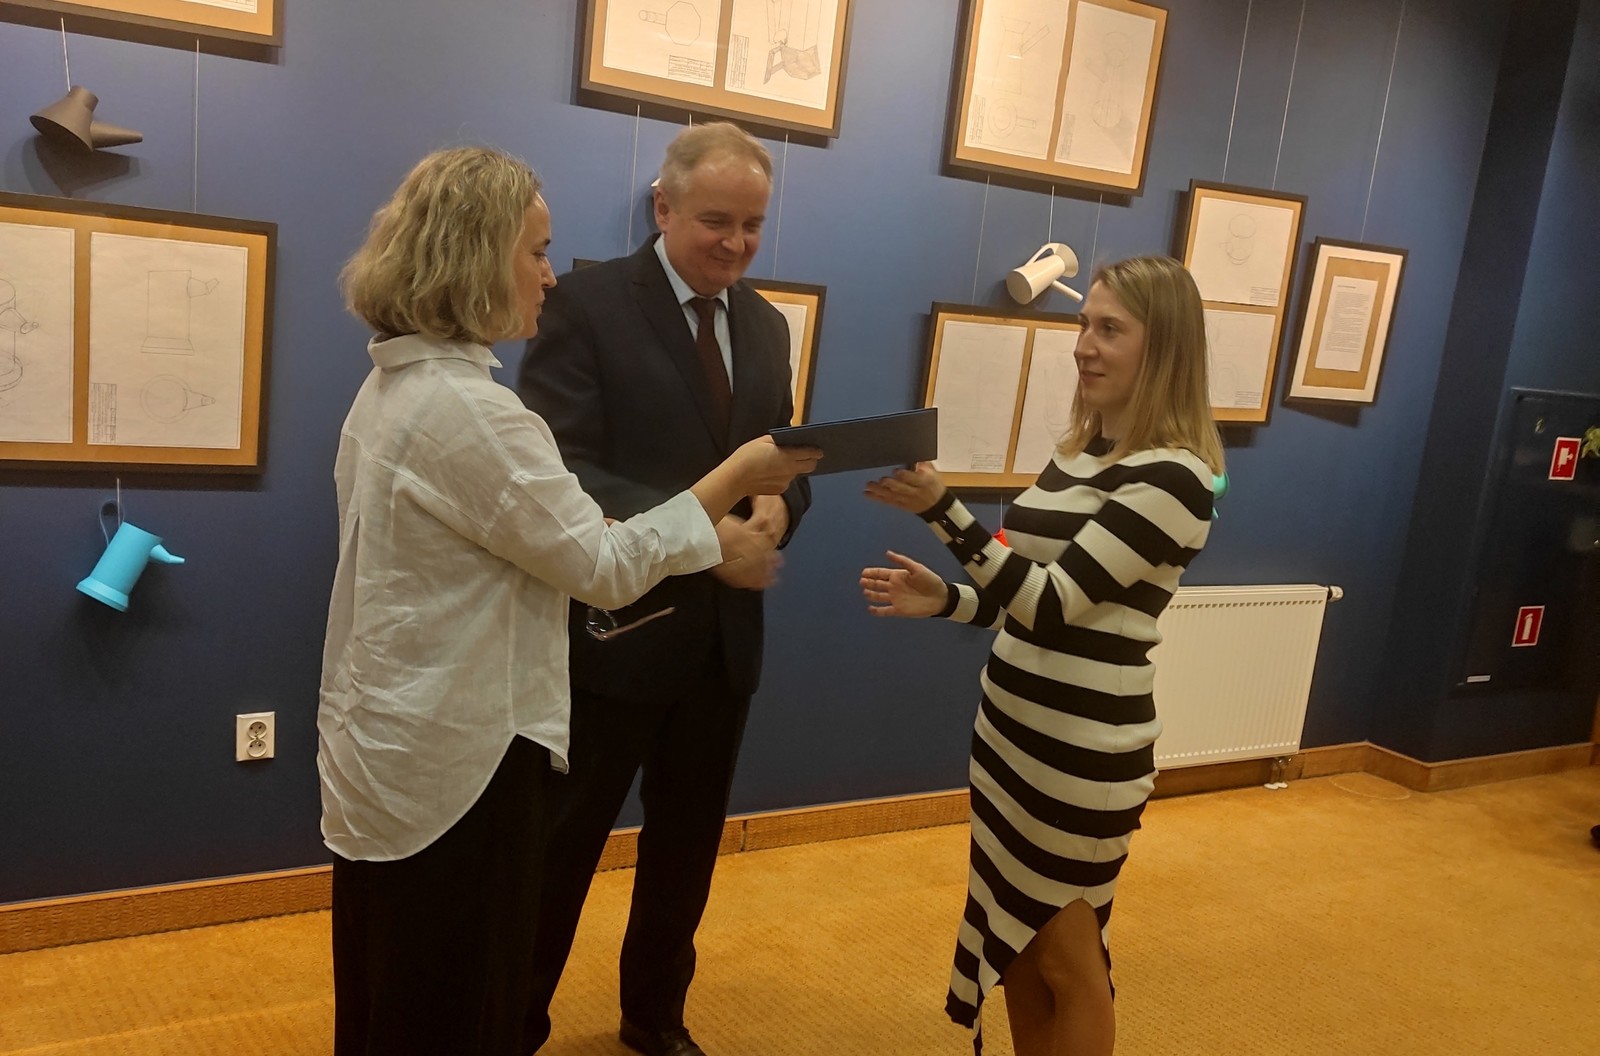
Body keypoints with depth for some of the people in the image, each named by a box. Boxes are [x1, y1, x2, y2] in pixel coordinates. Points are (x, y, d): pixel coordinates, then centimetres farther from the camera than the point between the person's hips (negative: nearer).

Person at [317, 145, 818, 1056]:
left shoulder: (396, 386, 7)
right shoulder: (467, 409, -24)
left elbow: (538, 537, 11)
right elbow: (602, 565, -19)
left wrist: (698, 537, 7)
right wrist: (735, 477, -9)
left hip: (391, 754, 10)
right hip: (453, 769, -10)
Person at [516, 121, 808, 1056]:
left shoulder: (766, 324, 9)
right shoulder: (588, 303, -11)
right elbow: (559, 471, -19)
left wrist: (778, 505, -14)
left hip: (724, 638, 6)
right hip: (615, 630, -6)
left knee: (687, 845, 21)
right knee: (561, 846, 11)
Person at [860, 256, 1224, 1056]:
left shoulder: (1172, 475, -16)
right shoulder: (1076, 450, 8)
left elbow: (1057, 602, -22)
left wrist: (941, 508, -29)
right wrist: (943, 599, -4)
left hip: (1083, 752, -8)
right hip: (1010, 731, 8)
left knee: (1066, 959, 11)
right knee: (1015, 944, 19)